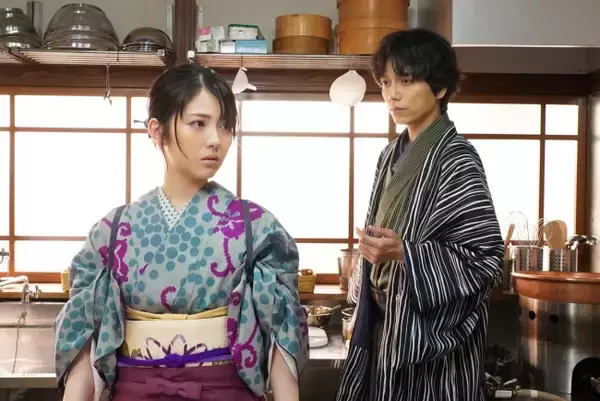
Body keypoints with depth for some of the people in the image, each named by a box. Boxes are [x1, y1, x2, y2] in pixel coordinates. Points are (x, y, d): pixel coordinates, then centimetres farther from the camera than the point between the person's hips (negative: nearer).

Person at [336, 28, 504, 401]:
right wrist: (362, 310, 13)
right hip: (385, 323, 7)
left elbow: (486, 259, -17)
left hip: (432, 329, -6)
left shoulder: (457, 159, -14)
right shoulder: (393, 155, 8)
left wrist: (405, 253, -27)